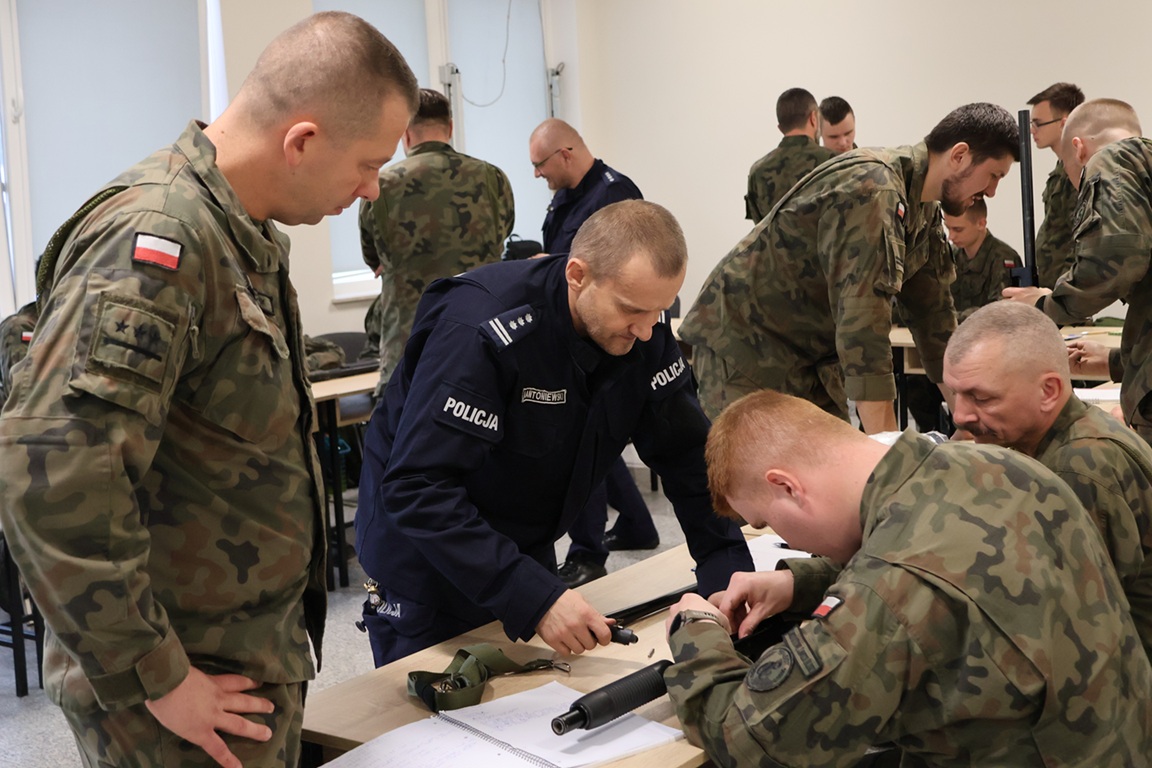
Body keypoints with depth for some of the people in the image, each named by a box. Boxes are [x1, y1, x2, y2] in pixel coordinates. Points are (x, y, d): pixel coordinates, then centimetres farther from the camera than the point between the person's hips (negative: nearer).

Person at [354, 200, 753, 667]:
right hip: (424, 555, -5)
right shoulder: (482, 329, -33)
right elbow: (416, 488, -36)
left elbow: (688, 454, -6)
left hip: (527, 549, 6)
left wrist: (727, 573, -17)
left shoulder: (643, 333, -12)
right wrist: (533, 597, -42)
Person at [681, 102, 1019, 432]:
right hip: (746, 342, -9)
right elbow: (864, 317, -33)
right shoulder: (873, 187, -25)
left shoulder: (924, 211, 7)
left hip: (813, 352, 10)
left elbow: (932, 311, 13)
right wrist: (887, 443, -35)